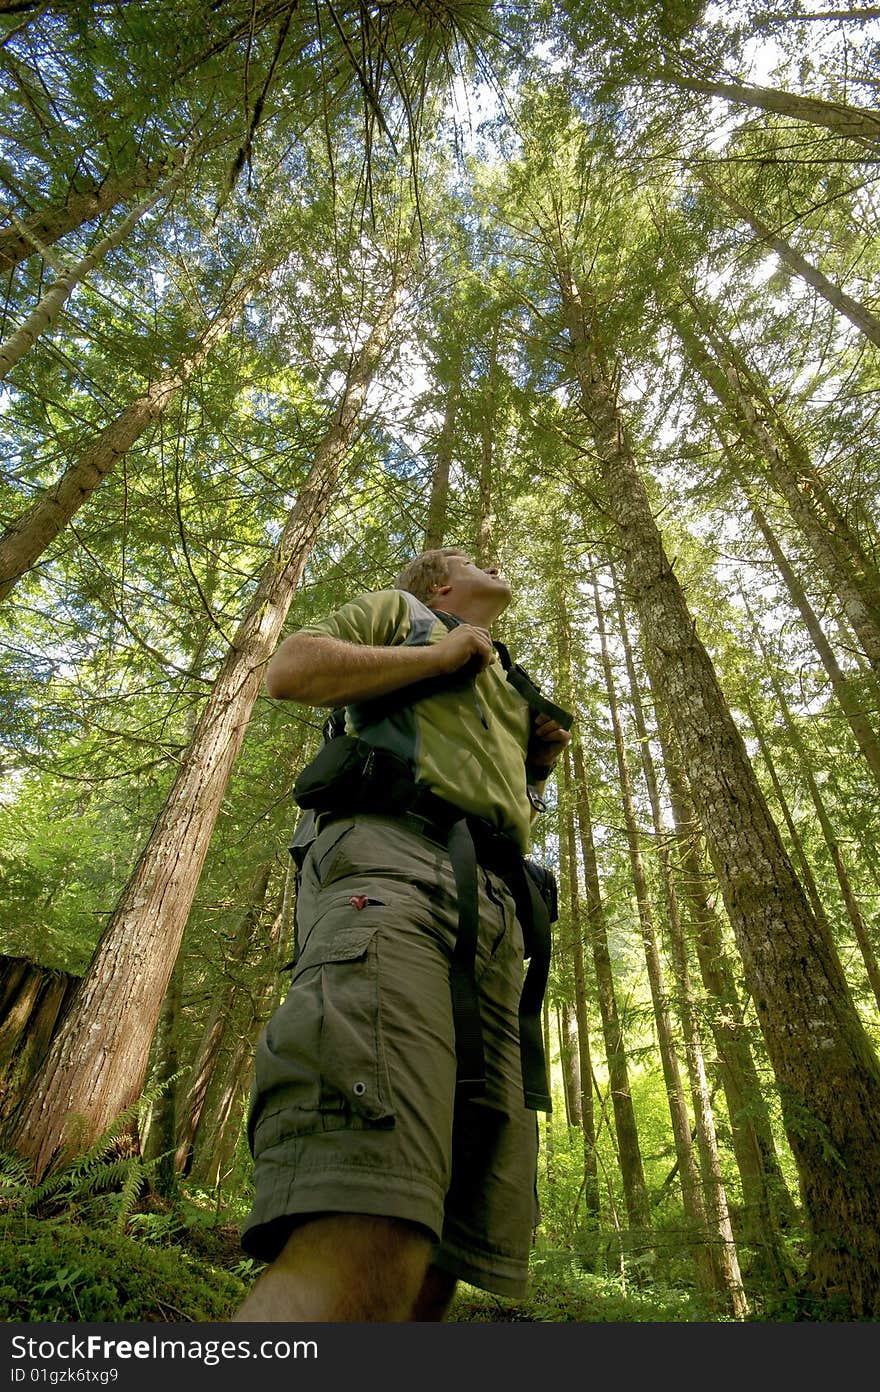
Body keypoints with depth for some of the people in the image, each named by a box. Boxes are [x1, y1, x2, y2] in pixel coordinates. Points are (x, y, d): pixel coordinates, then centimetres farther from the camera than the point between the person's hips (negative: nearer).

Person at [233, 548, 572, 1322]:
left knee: (445, 1260, -1)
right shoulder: (398, 612, 25)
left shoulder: (510, 689, 41)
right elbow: (290, 669, 7)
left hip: (494, 909, 8)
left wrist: (540, 766, 20)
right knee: (366, 1250, -27)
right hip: (391, 857, -7)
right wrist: (440, 655, 8)